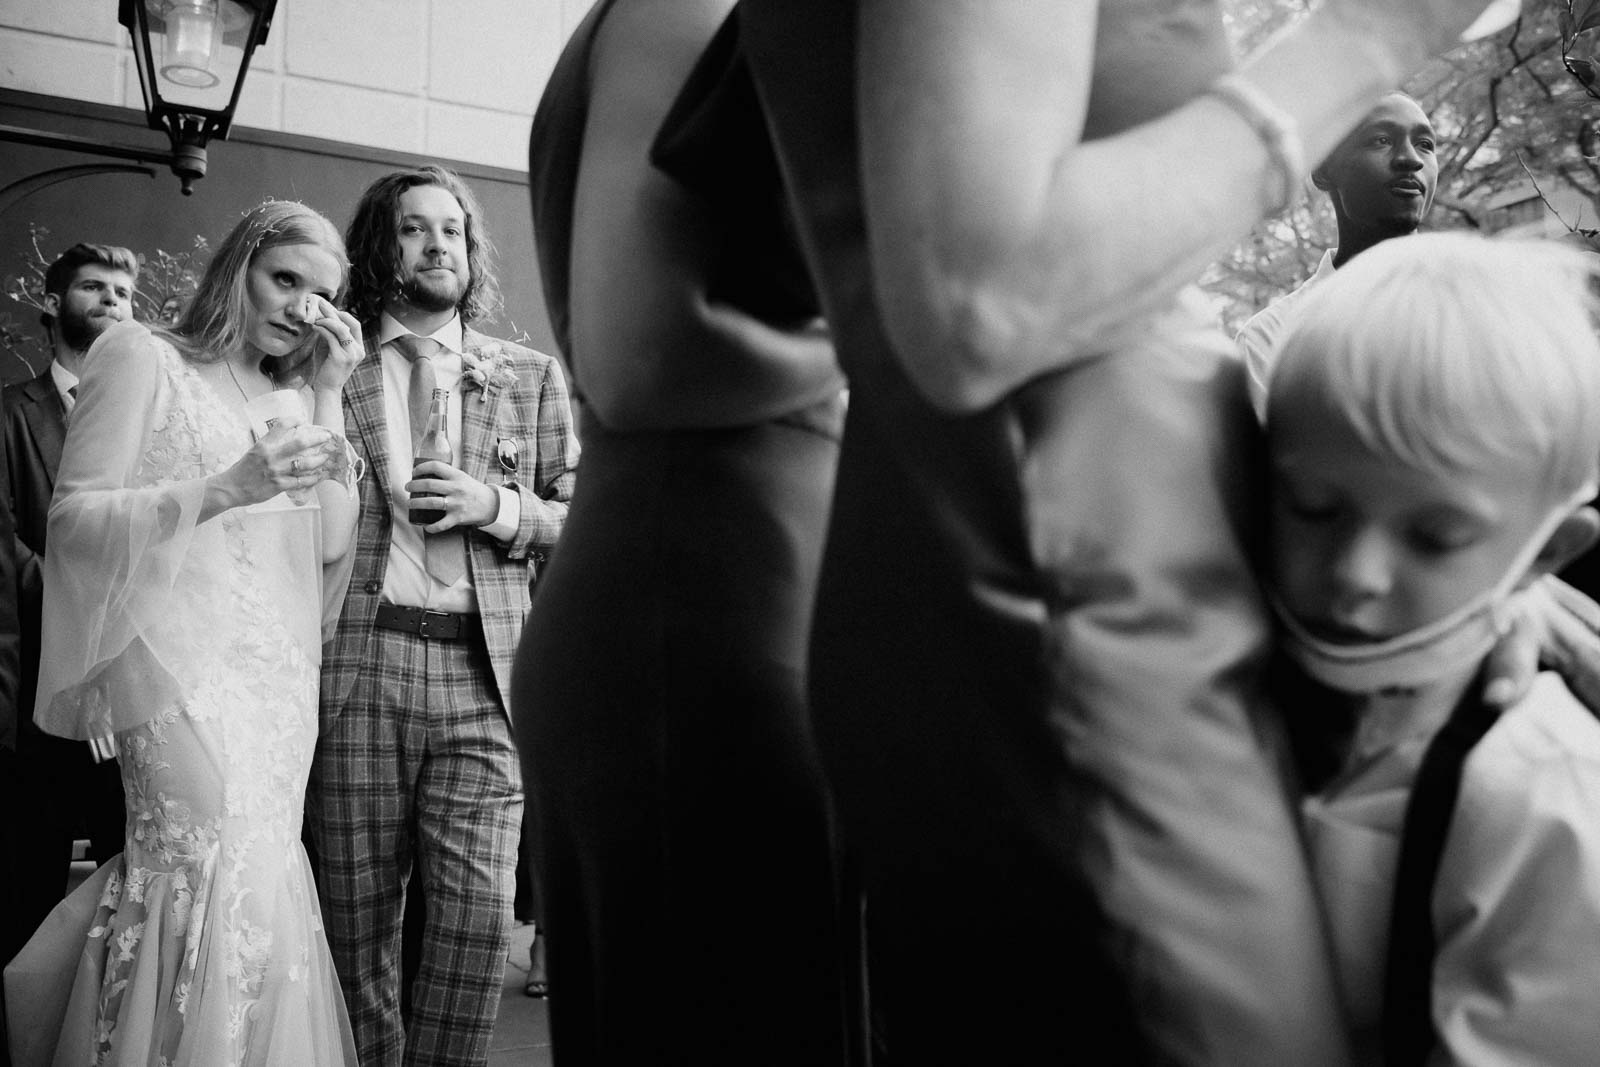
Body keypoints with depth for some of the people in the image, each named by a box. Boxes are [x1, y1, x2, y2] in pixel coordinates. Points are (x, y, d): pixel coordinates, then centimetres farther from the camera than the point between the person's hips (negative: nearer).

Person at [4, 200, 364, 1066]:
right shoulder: (145, 359, 2)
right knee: (215, 869, -17)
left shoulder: (291, 398, 19)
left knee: (260, 866, 3)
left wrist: (328, 394, 4)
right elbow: (75, 521, -7)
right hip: (184, 668, -6)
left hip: (279, 676, 6)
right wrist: (227, 488, -21)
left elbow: (330, 542, 6)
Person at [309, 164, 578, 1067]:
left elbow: (584, 521, 12)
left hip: (484, 667, 1)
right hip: (356, 661, 0)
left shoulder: (532, 375, 16)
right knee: (357, 916, 3)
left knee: (480, 918, -5)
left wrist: (497, 505, -3)